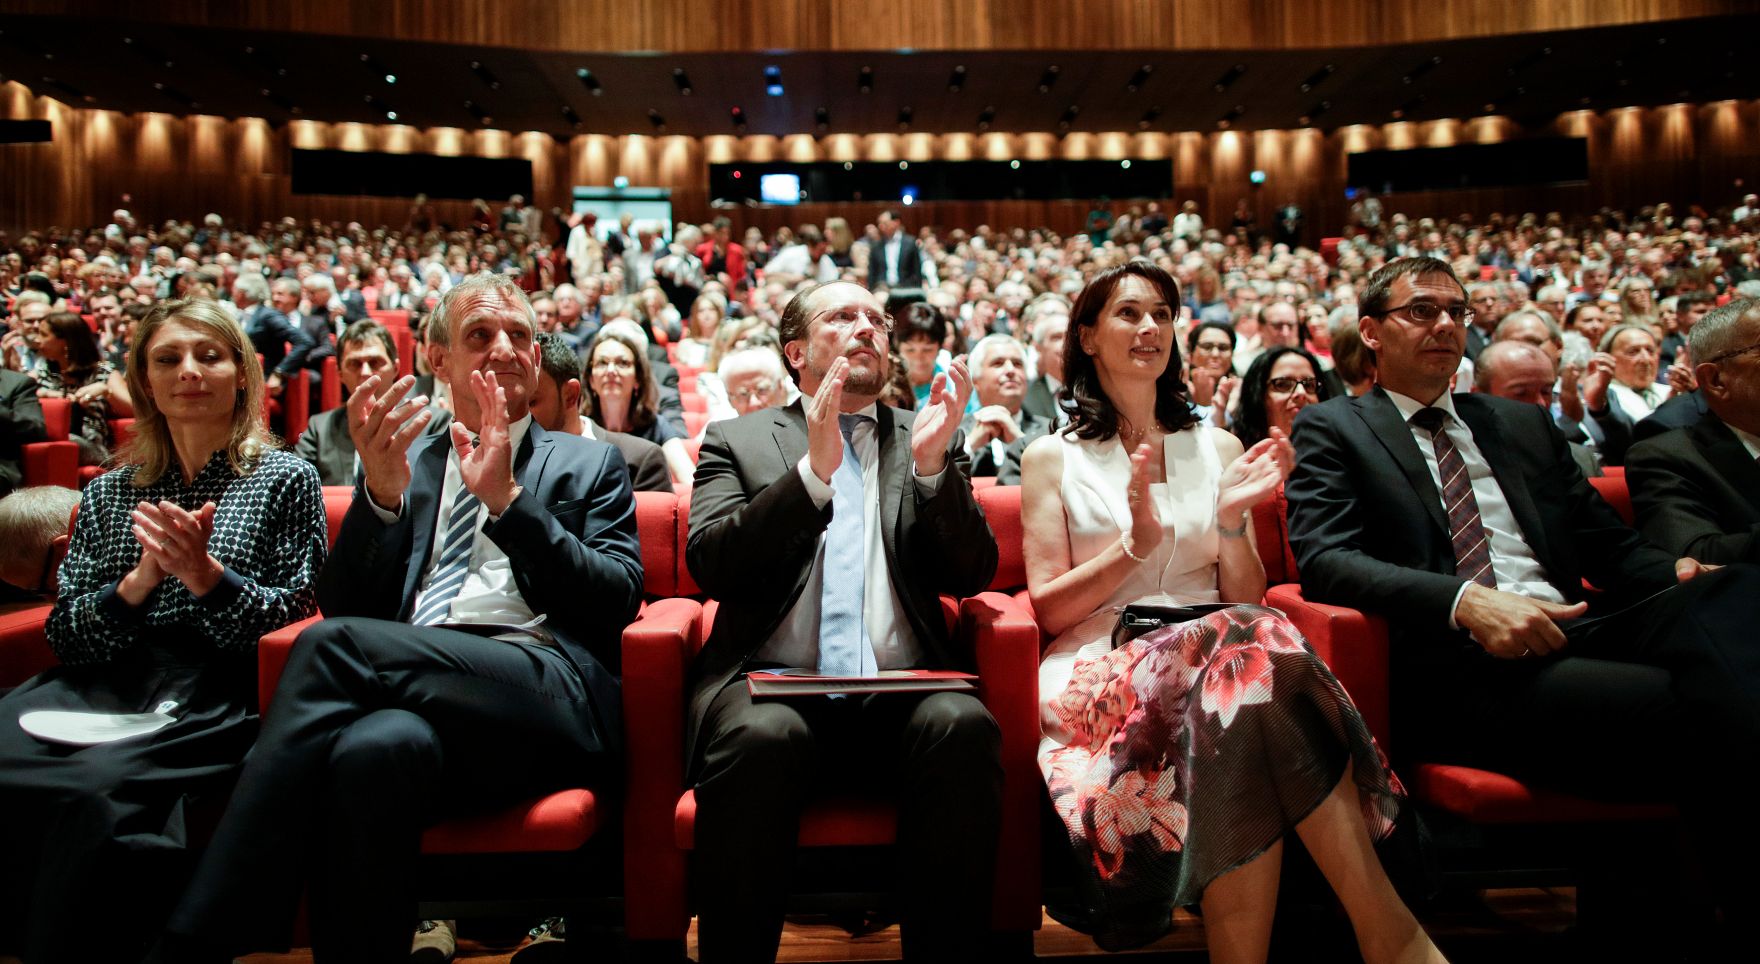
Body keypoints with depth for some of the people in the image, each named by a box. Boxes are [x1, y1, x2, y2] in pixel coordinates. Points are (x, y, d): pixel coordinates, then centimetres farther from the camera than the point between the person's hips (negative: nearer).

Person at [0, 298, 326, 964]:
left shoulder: (285, 479, 9)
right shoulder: (109, 493, 19)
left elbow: (292, 614, 2)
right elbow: (63, 635, 11)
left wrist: (205, 576, -15)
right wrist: (136, 583, -8)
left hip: (216, 695, -4)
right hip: (100, 685, 4)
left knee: (99, 787, -32)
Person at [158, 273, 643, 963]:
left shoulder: (590, 464, 21)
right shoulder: (402, 462, 27)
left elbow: (617, 602, 4)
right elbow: (345, 606, 15)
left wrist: (508, 499, -7)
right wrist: (381, 494, -4)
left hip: (547, 695, -2)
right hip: (418, 690, 2)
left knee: (333, 647, -28)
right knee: (376, 744, -38)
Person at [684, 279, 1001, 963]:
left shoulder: (928, 440, 20)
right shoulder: (737, 441, 16)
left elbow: (971, 576, 8)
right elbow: (709, 566, -1)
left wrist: (932, 463, -8)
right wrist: (813, 468, -12)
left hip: (902, 688, 2)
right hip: (773, 680, -1)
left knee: (963, 726, -31)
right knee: (761, 737, -34)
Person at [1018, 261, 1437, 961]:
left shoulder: (1218, 449, 18)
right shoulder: (1052, 458, 12)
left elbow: (1245, 600, 13)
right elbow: (1048, 609, 3)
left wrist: (1232, 521, -6)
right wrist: (1134, 543, -12)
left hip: (1211, 657, 3)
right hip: (1102, 665, -2)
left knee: (1253, 649, -36)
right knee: (1250, 647, -35)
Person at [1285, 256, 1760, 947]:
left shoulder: (1525, 425, 28)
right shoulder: (1332, 430, 11)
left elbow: (1610, 545, 26)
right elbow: (1324, 559, -5)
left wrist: (1679, 574, 1)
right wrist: (1465, 601, -21)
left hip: (1574, 633, 6)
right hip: (1456, 667, -5)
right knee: (1692, 715, -32)